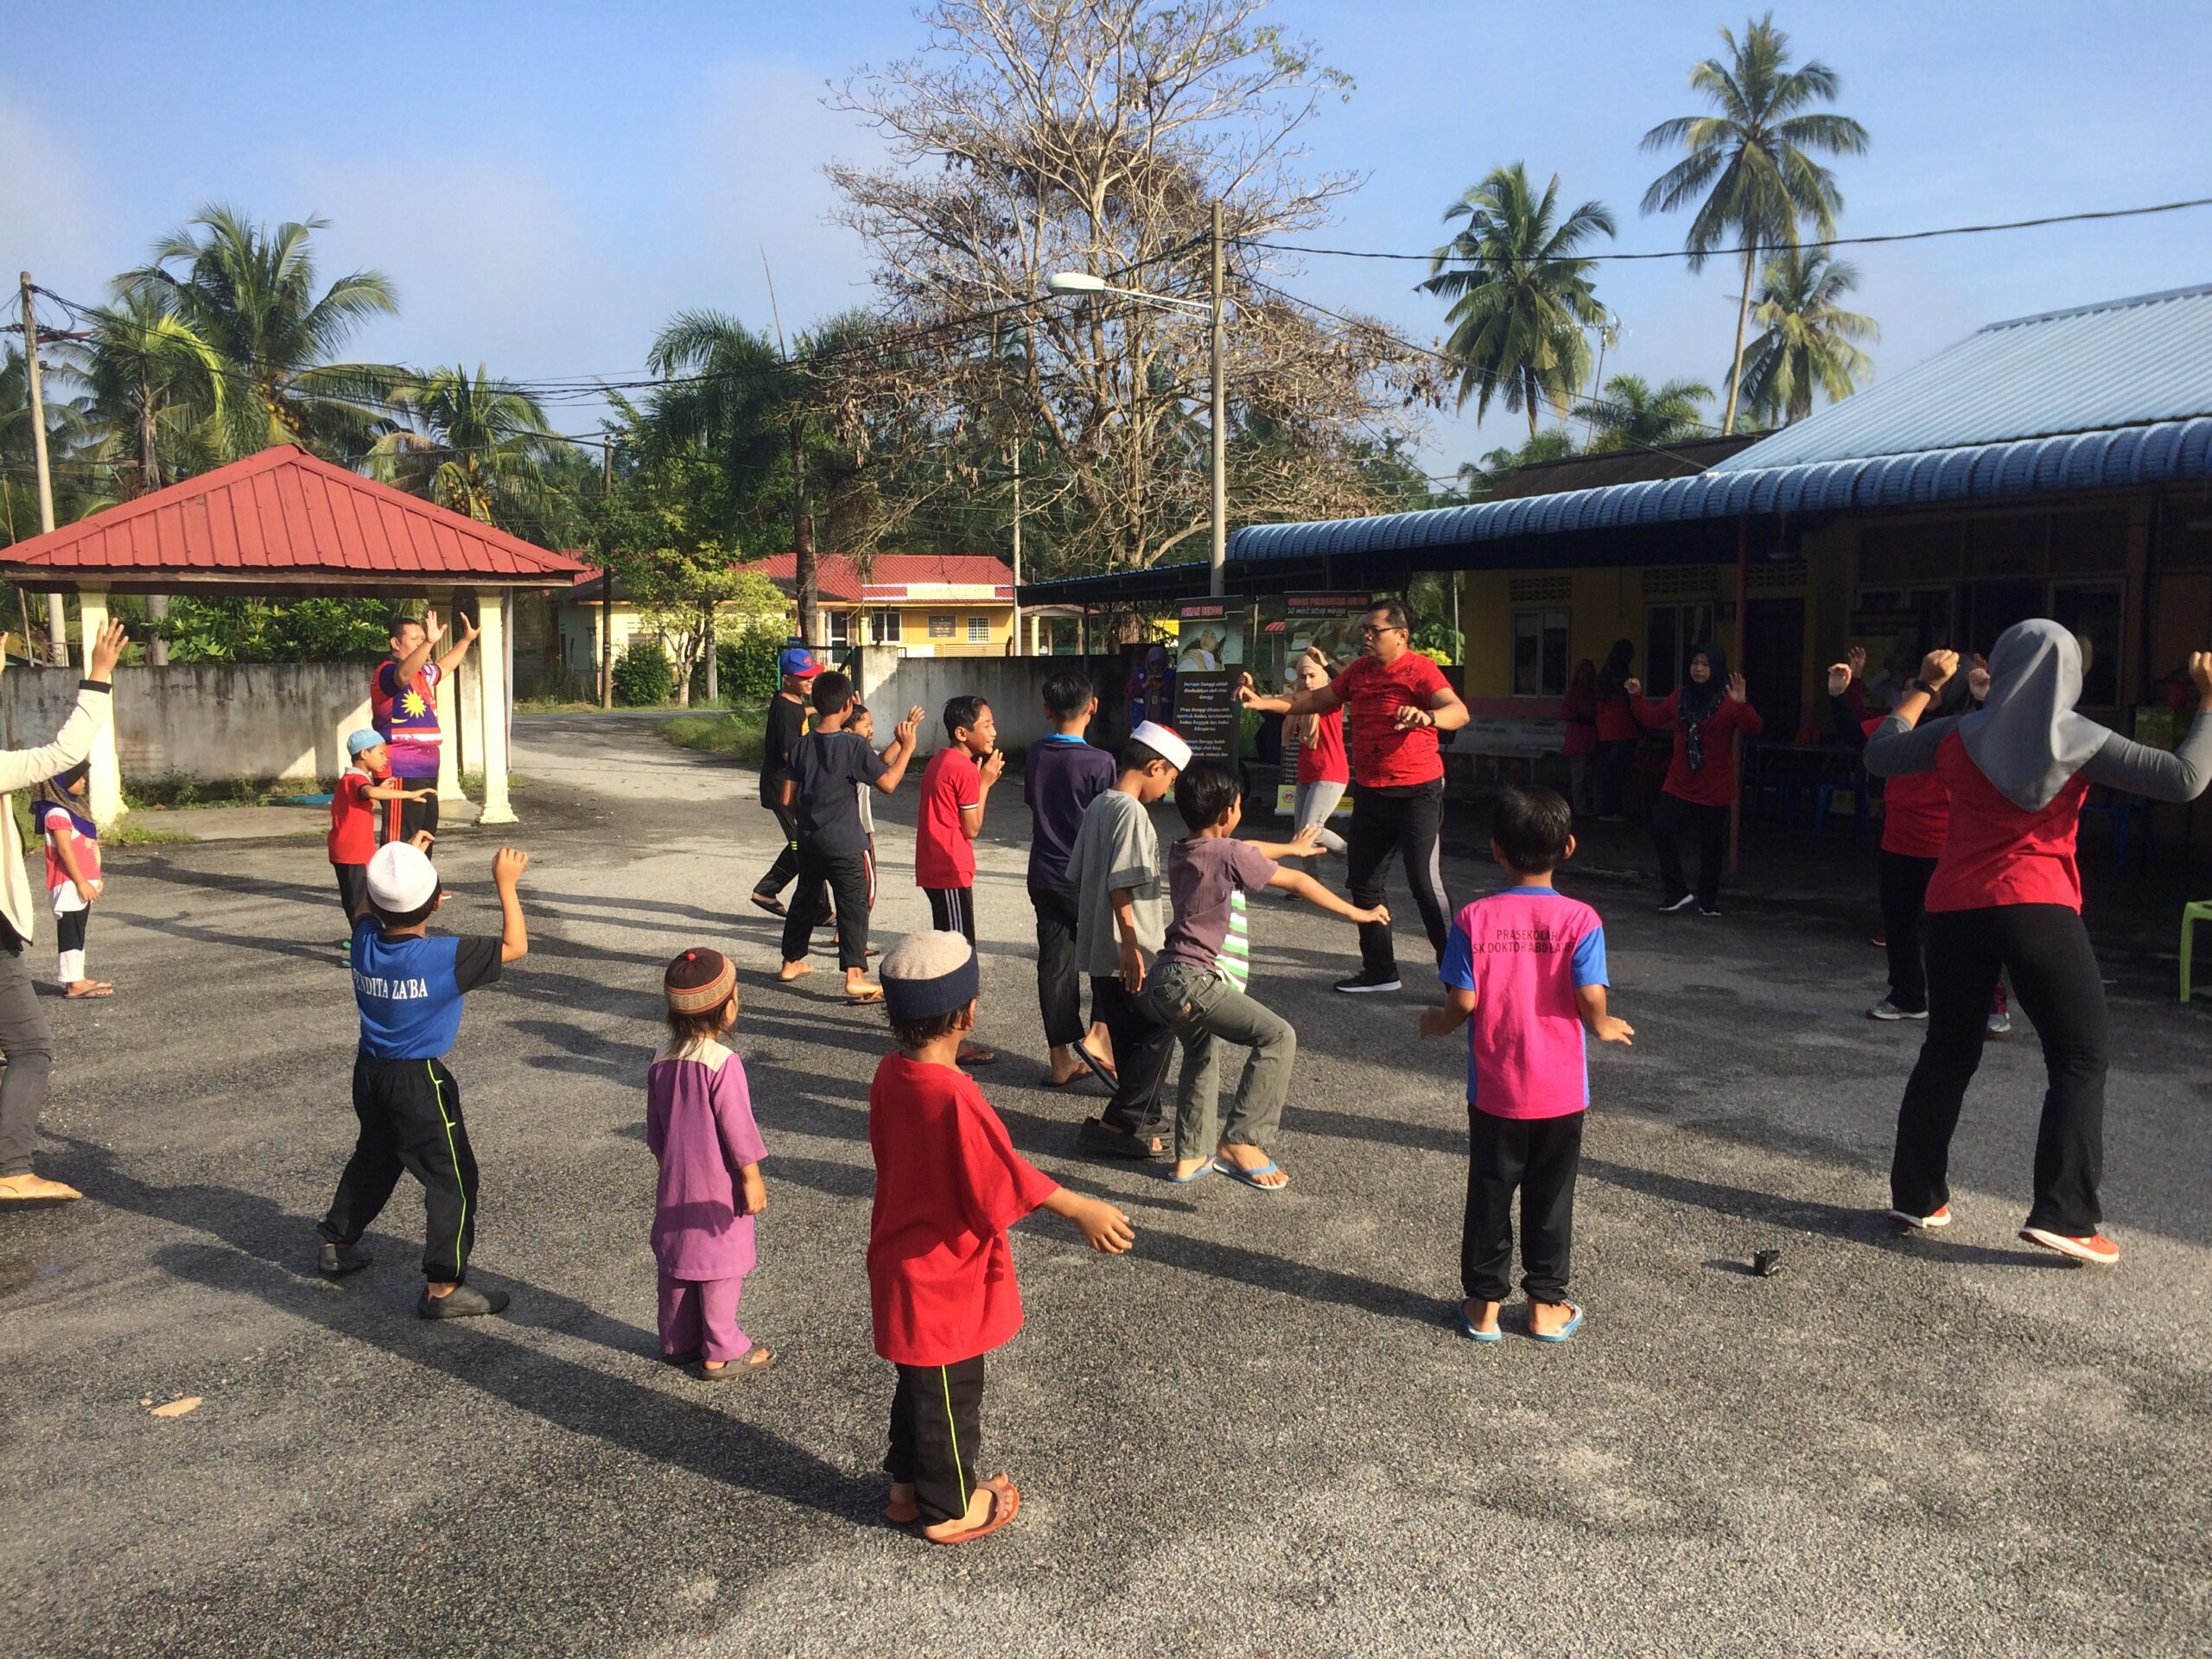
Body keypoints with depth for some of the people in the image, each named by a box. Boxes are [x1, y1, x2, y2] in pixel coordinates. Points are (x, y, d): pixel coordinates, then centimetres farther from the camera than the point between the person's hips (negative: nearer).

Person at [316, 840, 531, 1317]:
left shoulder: (364, 940, -7)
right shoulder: (443, 957, -25)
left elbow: (370, 909, 18)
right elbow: (515, 947, -18)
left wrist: (402, 855, 22)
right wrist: (506, 883, -14)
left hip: (369, 1071, 7)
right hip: (419, 1082, -7)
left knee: (373, 1158, 29)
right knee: (452, 1178, 2)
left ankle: (336, 1245, 43)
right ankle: (443, 1287, 3)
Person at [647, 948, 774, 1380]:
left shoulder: (661, 1061, 0)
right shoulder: (723, 1063, -22)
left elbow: (655, 1131, 10)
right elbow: (737, 1128, -18)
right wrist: (753, 1180, -10)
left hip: (675, 1184, 7)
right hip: (718, 1188, -7)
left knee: (676, 1262, 17)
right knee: (720, 1265, 4)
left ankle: (677, 1342, 29)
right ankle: (722, 1352, 13)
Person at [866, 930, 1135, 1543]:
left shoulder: (890, 1073, -5)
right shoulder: (955, 1097, -31)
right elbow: (1006, 1179, -26)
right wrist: (1084, 1211, -18)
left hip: (902, 1264, 8)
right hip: (946, 1278, -8)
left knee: (922, 1383, 26)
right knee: (951, 1395, 12)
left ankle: (907, 1487, 42)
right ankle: (950, 1509, 31)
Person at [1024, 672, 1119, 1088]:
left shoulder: (1034, 755, 0)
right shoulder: (1099, 762, -17)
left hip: (1044, 878, 5)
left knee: (1054, 964, 9)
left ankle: (1061, 1060, 15)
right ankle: (1098, 1034, -1)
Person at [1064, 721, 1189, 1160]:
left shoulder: (1097, 806, 11)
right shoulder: (1132, 812, -16)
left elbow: (1078, 873, 17)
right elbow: (1122, 885, -23)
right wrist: (1130, 946, -23)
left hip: (1098, 947, 9)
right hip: (1127, 952, -9)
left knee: (1130, 1034, 18)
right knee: (1158, 1031, -2)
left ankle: (1145, 1116, 29)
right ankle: (1118, 1125, -2)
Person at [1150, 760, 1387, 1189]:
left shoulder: (1181, 851, 15)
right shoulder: (1229, 854, -9)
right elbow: (1297, 883, 0)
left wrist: (1290, 847, 50)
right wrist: (1355, 913, 10)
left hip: (1167, 980, 10)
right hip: (1194, 980, -10)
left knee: (1202, 1057, 28)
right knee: (1278, 1037, -15)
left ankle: (1191, 1157, 33)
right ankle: (1241, 1142, -14)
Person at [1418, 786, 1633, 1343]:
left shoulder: (1475, 919, -10)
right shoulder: (1580, 920, -11)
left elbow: (1463, 1001, -12)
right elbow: (1591, 1000, -16)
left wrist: (1437, 1024, 9)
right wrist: (1606, 1028, 6)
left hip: (1495, 1092, 0)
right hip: (1561, 1091, 0)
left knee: (1489, 1194, 13)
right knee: (1550, 1199, 14)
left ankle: (1484, 1304, 23)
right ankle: (1546, 1307, 26)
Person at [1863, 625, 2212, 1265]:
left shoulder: (1958, 737, 5)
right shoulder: (2077, 739, -4)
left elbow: (1879, 755, 19)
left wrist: (1922, 689, 27)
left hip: (1955, 910, 4)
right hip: (2036, 909, -4)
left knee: (1947, 1053, 14)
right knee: (2082, 1057, 4)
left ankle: (1916, 1196, 18)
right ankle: (2062, 1215, -4)